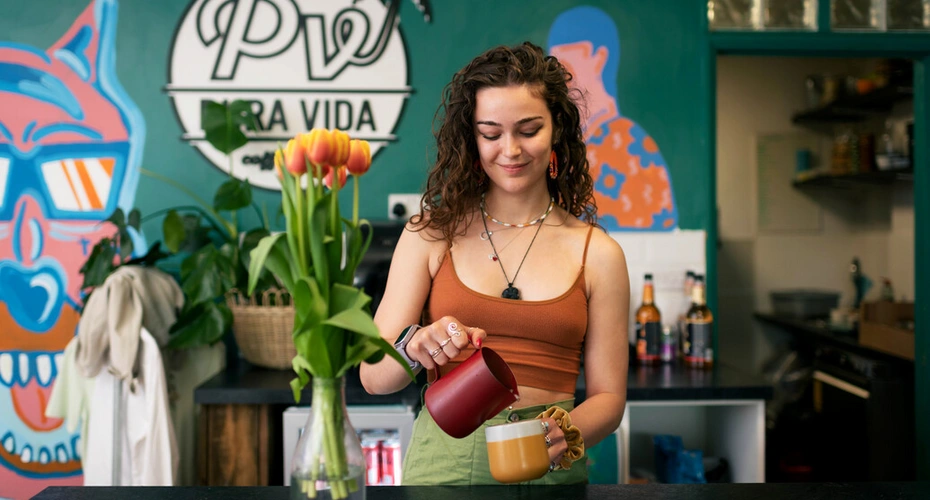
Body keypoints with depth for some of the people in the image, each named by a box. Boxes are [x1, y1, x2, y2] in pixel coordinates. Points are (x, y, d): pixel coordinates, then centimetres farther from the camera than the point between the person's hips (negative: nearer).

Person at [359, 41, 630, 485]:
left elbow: (608, 397, 5)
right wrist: (415, 347, -21)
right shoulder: (429, 237, 2)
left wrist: (565, 433, -15)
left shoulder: (597, 254, 2)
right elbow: (373, 377, 0)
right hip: (443, 461, 0)